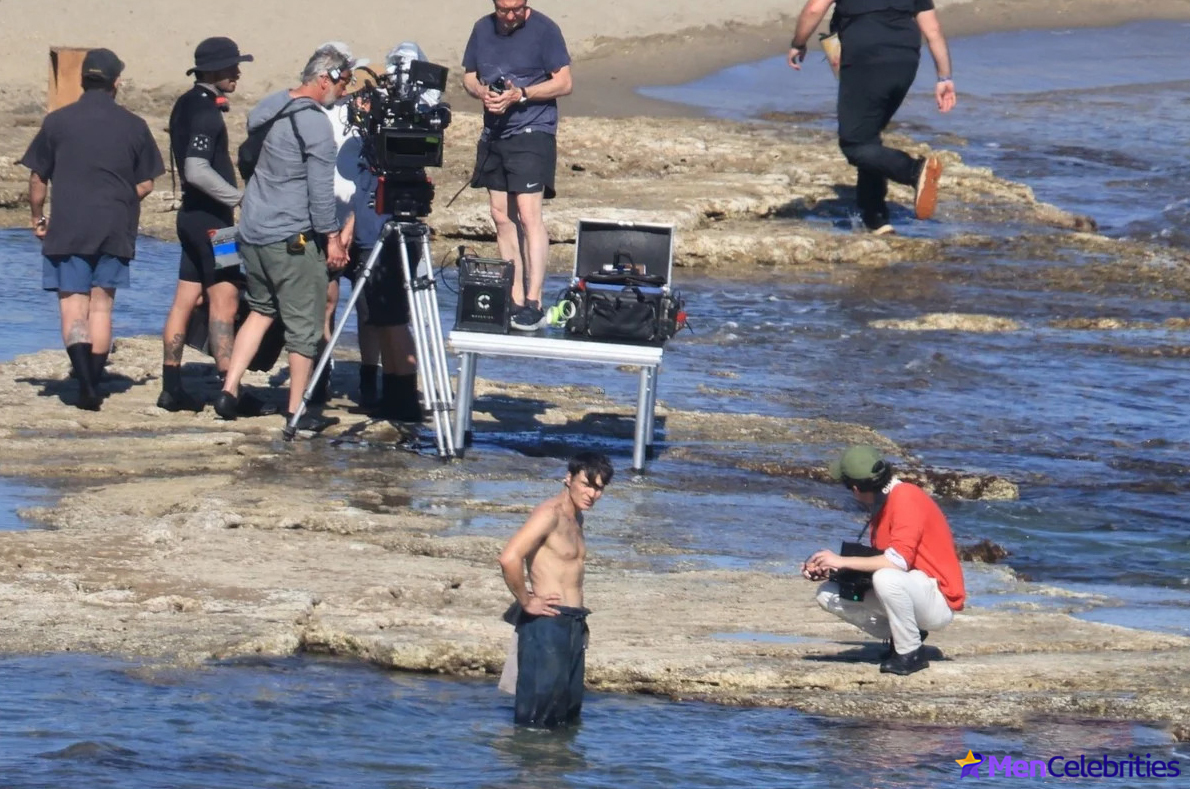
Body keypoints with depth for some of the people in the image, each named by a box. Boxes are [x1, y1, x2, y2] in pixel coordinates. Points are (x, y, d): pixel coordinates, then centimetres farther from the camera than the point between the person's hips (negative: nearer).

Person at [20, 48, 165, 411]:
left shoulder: (58, 122, -2)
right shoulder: (134, 126, 2)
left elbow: (37, 178, 1)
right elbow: (146, 183, 6)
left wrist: (38, 217, 16)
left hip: (68, 228, -2)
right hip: (115, 230, 2)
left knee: (73, 306, -2)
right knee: (101, 305, 11)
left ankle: (85, 381, -19)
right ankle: (93, 383, 11)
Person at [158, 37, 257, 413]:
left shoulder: (187, 104, 12)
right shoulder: (205, 110, -17)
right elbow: (197, 170, -26)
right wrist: (240, 197, -21)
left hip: (193, 213, 10)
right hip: (211, 216, -10)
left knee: (186, 298, 10)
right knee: (224, 298, -9)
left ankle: (172, 388, 12)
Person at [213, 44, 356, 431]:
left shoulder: (265, 110, 10)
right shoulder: (315, 123, -15)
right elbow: (321, 187, -16)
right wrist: (331, 237, -10)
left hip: (251, 230, 8)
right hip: (292, 238, -8)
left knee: (261, 310, 20)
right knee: (304, 323, 1)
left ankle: (229, 391, 11)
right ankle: (298, 411, 5)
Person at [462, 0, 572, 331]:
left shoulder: (544, 30, -8)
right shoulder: (483, 29, 9)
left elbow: (564, 83, -8)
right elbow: (468, 76, 16)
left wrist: (521, 94, -19)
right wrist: (482, 91, -7)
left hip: (532, 133, -6)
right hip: (494, 134, 7)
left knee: (528, 214, -15)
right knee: (502, 217, 7)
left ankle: (533, 303, -18)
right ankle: (515, 300, 12)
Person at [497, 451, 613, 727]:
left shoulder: (576, 517, 15)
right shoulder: (550, 514, -13)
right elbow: (509, 558, -28)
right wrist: (526, 602, -16)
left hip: (573, 624, 9)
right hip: (546, 623, -9)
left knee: (568, 714, 13)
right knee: (536, 717, -8)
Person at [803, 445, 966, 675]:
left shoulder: (906, 498, -20)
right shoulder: (880, 505, 9)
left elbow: (898, 560, -31)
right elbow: (876, 562, 9)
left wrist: (842, 561, -24)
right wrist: (828, 569, -4)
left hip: (939, 603, -9)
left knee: (886, 578, -39)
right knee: (828, 595, 1)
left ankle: (911, 653, -17)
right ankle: (900, 637, 7)